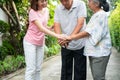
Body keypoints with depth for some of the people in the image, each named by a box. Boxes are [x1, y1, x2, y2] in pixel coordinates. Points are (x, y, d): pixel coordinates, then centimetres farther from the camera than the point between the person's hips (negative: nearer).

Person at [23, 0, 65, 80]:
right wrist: (56, 35, -35)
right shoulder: (32, 12, -17)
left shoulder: (46, 10, 3)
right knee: (31, 68, -7)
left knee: (38, 68, 9)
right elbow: (41, 28, -27)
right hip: (30, 42, -6)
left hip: (40, 43, 6)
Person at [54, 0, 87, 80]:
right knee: (65, 70, 11)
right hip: (65, 45, 3)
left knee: (80, 72, 6)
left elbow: (80, 23, -20)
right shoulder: (58, 8, -2)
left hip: (79, 45, -3)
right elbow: (56, 25, -9)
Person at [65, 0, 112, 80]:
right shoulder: (96, 15, 17)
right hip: (94, 50, 9)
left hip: (100, 51, -9)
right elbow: (89, 31, 15)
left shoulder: (101, 15, -13)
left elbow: (89, 32, -17)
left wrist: (71, 37, -16)